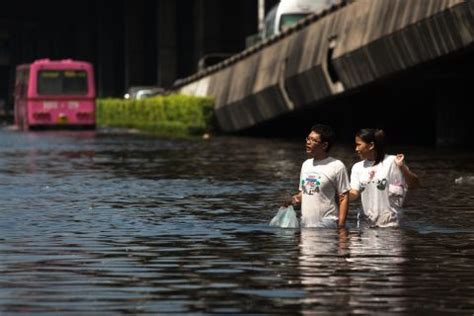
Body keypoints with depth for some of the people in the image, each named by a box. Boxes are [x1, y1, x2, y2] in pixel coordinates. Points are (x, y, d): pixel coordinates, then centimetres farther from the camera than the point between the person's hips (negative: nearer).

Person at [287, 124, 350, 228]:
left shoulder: (337, 167, -5)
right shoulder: (306, 164, 16)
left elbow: (343, 198, -6)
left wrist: (341, 226, -12)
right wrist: (296, 199, 0)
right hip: (305, 226, 6)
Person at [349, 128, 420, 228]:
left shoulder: (391, 162, -9)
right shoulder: (358, 167, 6)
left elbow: (414, 184, -10)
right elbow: (354, 193, -1)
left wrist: (402, 167, -28)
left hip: (387, 224, -5)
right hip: (364, 223, 5)